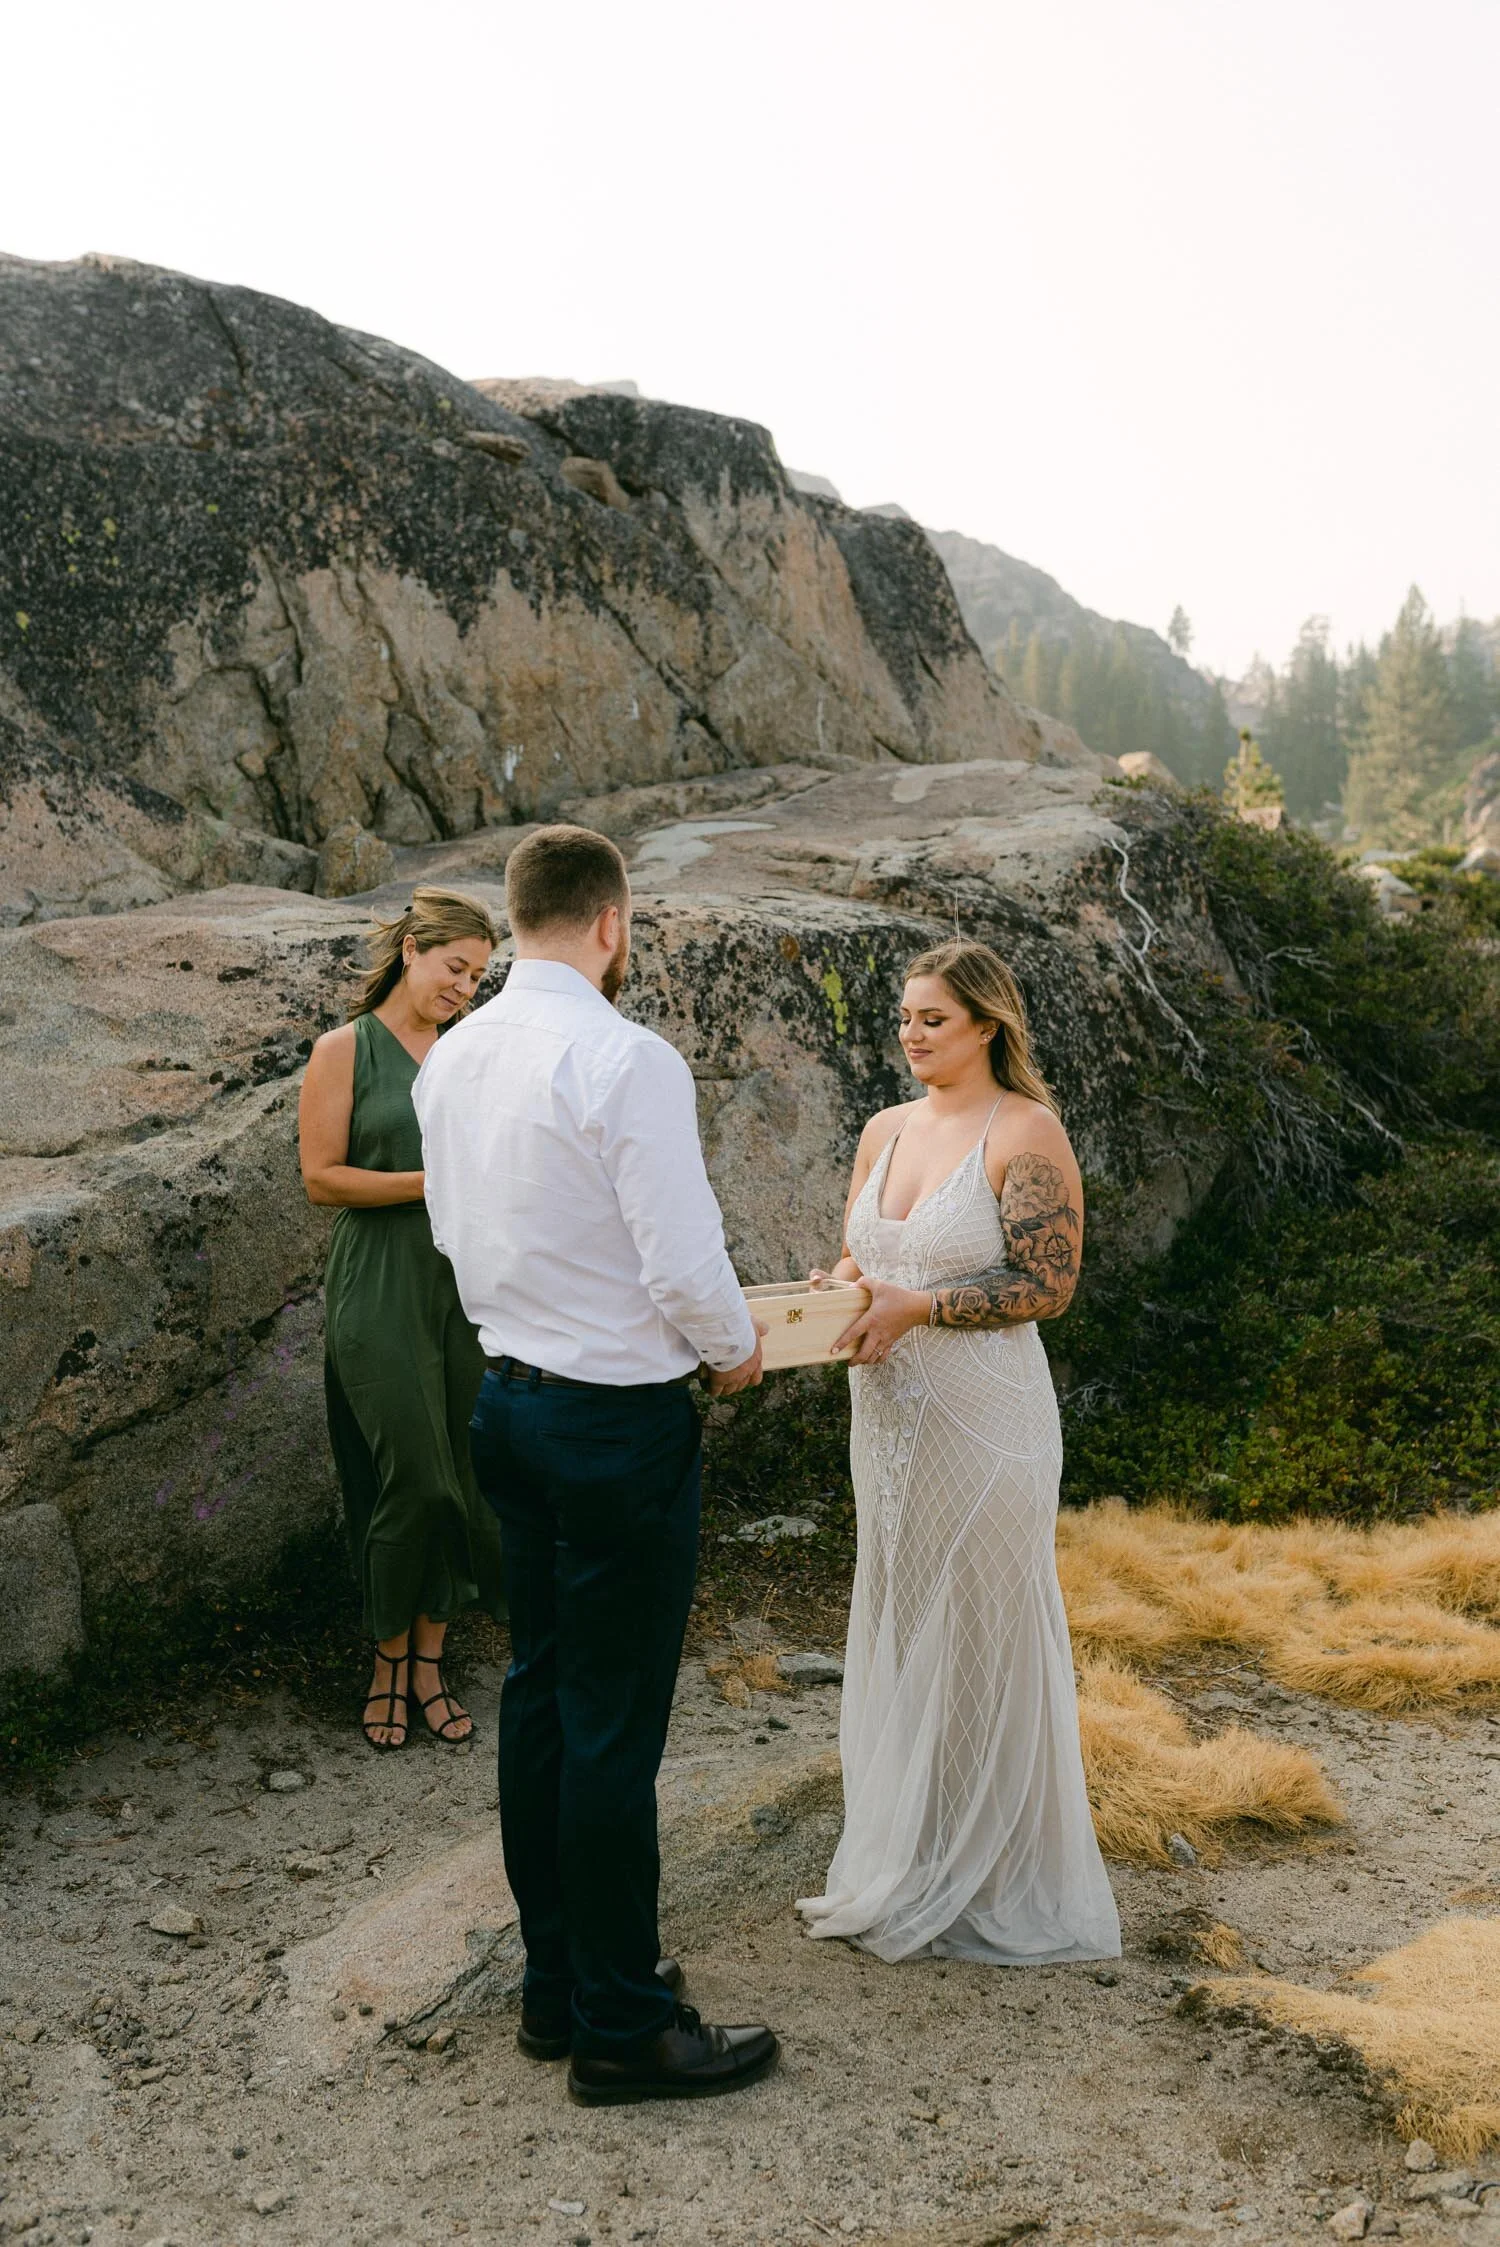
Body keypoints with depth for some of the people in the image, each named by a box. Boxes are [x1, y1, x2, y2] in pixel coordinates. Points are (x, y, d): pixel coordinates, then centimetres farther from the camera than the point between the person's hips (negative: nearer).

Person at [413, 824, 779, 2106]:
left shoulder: (453, 1058, 4)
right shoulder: (628, 1061, -20)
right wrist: (735, 1348, -1)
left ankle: (558, 1986, 33)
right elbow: (686, 1264, -21)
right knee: (616, 1725, 3)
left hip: (512, 1400, 8)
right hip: (622, 1422, -8)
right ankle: (622, 2033, 18)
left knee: (540, 1694, 17)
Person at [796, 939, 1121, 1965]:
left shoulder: (1027, 1133, -10)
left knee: (983, 1634, 4)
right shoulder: (885, 1130, 11)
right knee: (897, 1629, 15)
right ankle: (906, 1864, 31)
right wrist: (831, 1288, -4)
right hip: (890, 1413, 7)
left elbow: (1047, 1284, -15)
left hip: (983, 1418, -7)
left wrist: (916, 1308, -20)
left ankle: (993, 1883, 22)